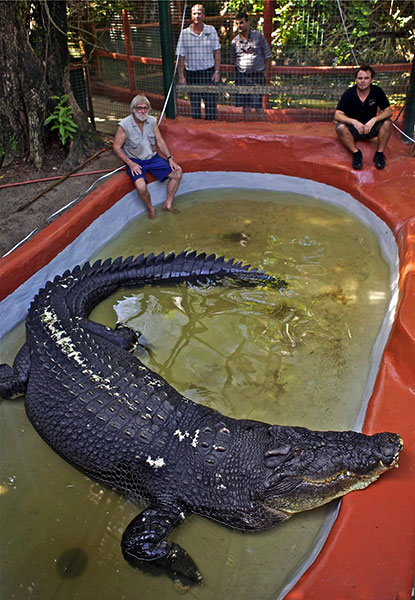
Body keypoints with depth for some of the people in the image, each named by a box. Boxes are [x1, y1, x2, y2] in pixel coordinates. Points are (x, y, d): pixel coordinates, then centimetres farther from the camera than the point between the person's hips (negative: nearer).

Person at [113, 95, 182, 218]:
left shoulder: (152, 121, 0)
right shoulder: (124, 125, -14)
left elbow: (160, 142, 7)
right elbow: (116, 148, -9)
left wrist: (170, 159, -5)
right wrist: (130, 164, -18)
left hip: (153, 158, 5)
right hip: (135, 161, -5)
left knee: (177, 173, -10)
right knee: (141, 186, -33)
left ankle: (168, 204, 4)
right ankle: (150, 208, -2)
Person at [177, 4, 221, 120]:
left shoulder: (211, 30, 3)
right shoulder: (184, 33, 1)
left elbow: (217, 52, 4)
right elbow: (181, 56, 2)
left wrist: (217, 71, -4)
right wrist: (181, 76, -3)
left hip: (208, 71, 0)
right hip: (191, 73, 1)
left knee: (210, 102, -3)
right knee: (194, 104, 6)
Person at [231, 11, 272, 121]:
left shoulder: (258, 36, 1)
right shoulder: (235, 41, 8)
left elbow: (267, 56, 4)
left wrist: (266, 74, -2)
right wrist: (237, 73, 10)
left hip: (257, 74, -3)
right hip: (241, 75, 3)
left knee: (258, 104, -7)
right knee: (245, 104, 3)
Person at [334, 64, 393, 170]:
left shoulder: (377, 91, -7)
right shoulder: (349, 93, -11)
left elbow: (388, 111, -8)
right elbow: (337, 115, -18)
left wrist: (374, 120, -28)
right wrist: (354, 121, -35)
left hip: (371, 128, 1)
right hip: (353, 129, -1)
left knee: (387, 123, -26)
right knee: (340, 127, -32)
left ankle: (379, 153, -15)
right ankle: (356, 153, -20)